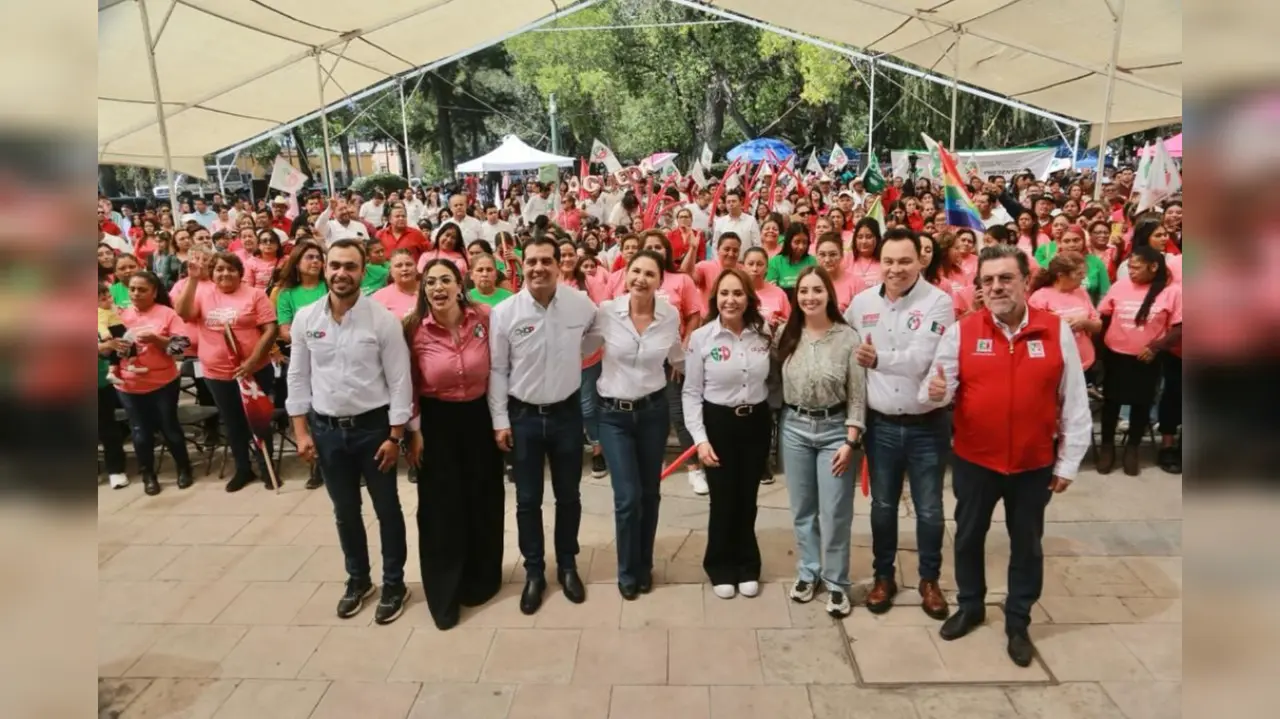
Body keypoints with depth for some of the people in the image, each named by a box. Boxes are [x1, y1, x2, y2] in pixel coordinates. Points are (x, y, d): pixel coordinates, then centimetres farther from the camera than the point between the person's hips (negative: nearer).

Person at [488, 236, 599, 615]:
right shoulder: (504, 312, -11)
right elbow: (497, 370, -5)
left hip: (567, 412, 1)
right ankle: (534, 571, 28)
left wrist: (573, 358, 4)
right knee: (528, 499, 10)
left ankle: (567, 565, 34)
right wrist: (500, 420, -6)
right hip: (523, 415, -1)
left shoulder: (581, 304, -7)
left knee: (568, 496, 14)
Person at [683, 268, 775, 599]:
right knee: (723, 501, 7)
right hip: (718, 422, -2)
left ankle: (747, 566, 32)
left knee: (748, 499, 12)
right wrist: (700, 438, -14)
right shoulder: (700, 337, -10)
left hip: (757, 422, 3)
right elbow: (691, 393, -8)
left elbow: (773, 380, 8)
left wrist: (775, 420, 2)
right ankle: (721, 567, 28)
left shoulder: (764, 333, -2)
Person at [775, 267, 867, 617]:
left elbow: (857, 395, -8)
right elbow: (777, 384, 7)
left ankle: (836, 582, 18)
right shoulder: (787, 336, 2)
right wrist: (782, 425, 1)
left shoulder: (848, 337, -9)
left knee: (834, 512, 2)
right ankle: (807, 572, 29)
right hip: (794, 427, 3)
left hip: (834, 427, -3)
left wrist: (850, 442, -12)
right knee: (802, 509, 13)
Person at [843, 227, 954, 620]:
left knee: (929, 510, 11)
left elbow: (921, 359, -22)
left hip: (927, 425, -2)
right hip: (881, 424, 3)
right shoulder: (861, 302, 0)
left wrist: (879, 359, -32)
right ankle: (883, 576, 33)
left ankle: (929, 579, 32)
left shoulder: (938, 302, -12)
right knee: (882, 506, 15)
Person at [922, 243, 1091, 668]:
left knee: (1027, 545, 16)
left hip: (1034, 464, 0)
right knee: (969, 537, 17)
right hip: (974, 461, 0)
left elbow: (1074, 404, -1)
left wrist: (1068, 462, -1)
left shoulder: (1057, 331, -6)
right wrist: (934, 392, -31)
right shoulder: (961, 332, -7)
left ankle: (1018, 623, 36)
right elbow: (938, 389, -7)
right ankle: (970, 607, 40)